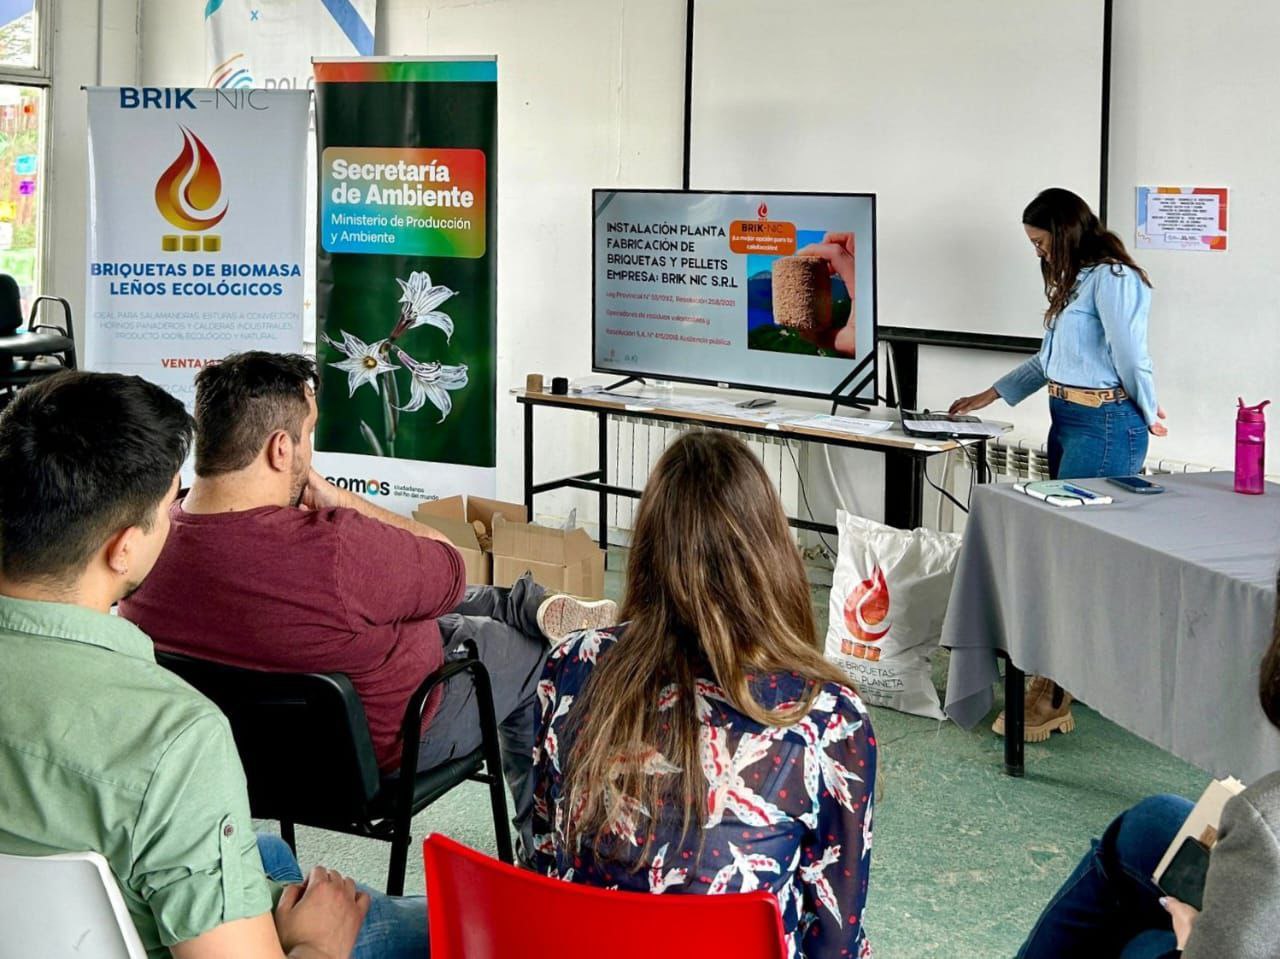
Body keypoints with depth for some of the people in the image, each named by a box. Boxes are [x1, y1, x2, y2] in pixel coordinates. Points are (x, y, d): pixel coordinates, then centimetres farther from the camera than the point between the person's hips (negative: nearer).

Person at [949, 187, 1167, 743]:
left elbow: (1131, 359, -13)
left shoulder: (1112, 279, -13)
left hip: (1104, 427, -10)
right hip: (1067, 423, 10)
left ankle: (1054, 696, -8)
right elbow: (1051, 360, 26)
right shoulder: (1075, 280, 18)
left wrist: (1149, 418, 1)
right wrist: (987, 398, 28)